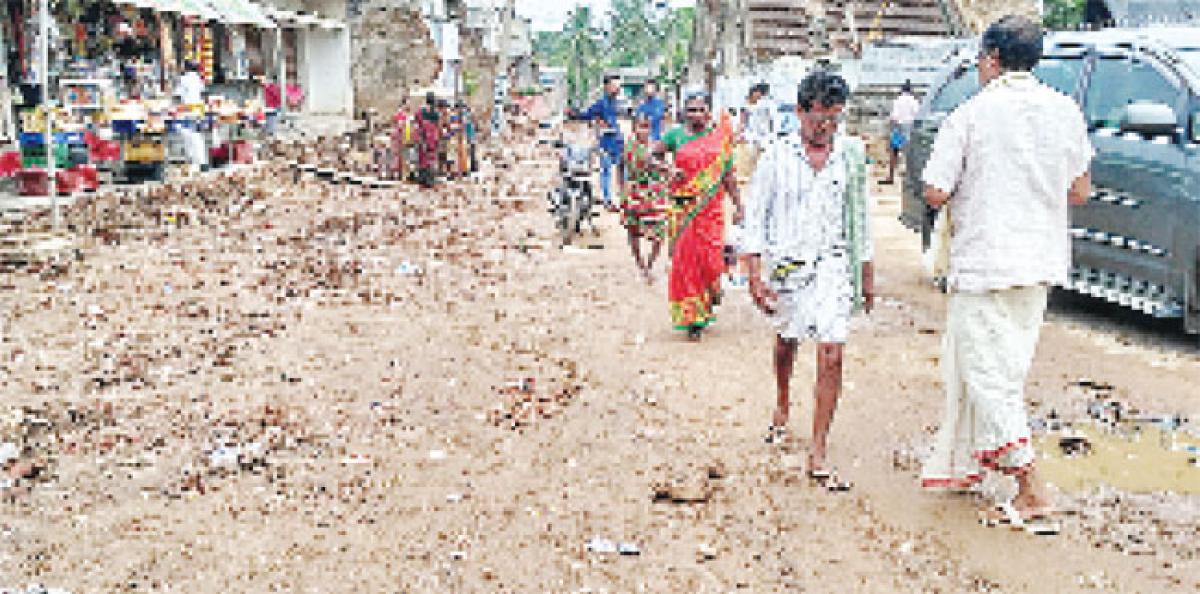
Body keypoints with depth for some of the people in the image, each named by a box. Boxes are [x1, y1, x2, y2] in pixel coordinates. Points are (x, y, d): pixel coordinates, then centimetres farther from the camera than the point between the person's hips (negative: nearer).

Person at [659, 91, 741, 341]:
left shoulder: (719, 137, 6)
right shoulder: (676, 135, 5)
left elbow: (728, 174, 9)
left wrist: (738, 205, 7)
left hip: (711, 207, 0)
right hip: (682, 207, 0)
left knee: (711, 256, -8)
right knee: (684, 259, -1)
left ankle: (712, 291, 26)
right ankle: (691, 319, 8)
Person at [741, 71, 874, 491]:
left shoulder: (851, 154, 2)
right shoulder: (777, 155, -4)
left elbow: (860, 216, 11)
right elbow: (755, 216, -2)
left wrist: (866, 275, 13)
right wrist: (755, 275, -8)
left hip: (831, 264, 0)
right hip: (785, 264, 0)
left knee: (831, 355, -10)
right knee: (786, 343, 19)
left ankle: (817, 455, -4)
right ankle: (782, 408, 50)